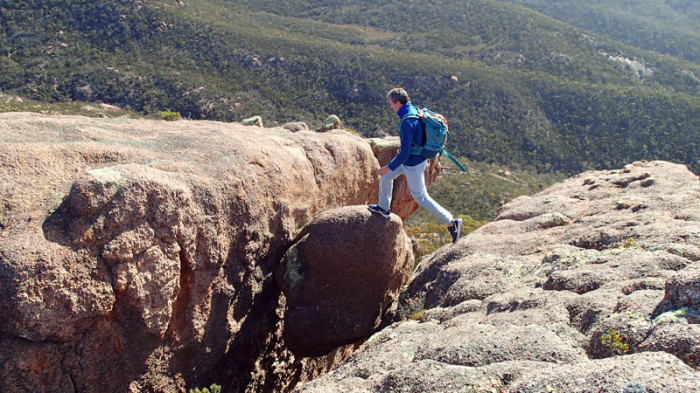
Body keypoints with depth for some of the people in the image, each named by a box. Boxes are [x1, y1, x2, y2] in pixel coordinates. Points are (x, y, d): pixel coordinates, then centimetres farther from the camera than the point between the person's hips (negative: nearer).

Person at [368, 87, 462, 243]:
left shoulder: (407, 123, -32)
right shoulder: (415, 111, -3)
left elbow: (404, 153, -31)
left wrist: (388, 167, -19)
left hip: (412, 166, -10)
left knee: (421, 197, 5)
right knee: (385, 177, 23)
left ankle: (451, 222, 12)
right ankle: (384, 208, 44)